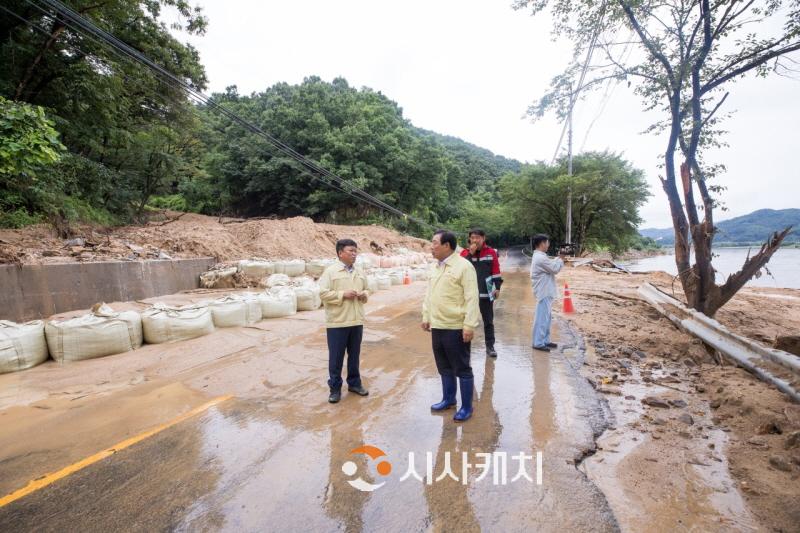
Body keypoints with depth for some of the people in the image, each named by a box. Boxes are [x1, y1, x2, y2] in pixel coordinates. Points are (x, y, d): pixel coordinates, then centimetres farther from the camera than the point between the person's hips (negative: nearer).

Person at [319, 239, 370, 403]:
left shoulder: (360, 272, 10)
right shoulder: (330, 271, -8)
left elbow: (366, 290, 20)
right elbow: (323, 293, -14)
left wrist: (364, 295, -3)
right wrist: (343, 294, -20)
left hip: (356, 321, 5)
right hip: (337, 322, -5)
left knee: (354, 355, 16)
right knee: (336, 357, 5)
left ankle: (354, 383, 32)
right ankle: (335, 388, 18)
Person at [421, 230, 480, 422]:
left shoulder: (464, 266, -13)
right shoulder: (435, 268, 11)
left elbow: (471, 298, -17)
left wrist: (469, 325, -20)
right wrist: (426, 317, 16)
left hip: (456, 328, -7)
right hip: (437, 326, 8)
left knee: (462, 369, 6)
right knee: (444, 367, 19)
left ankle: (466, 407, 20)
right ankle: (448, 399, 36)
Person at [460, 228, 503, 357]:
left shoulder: (491, 252, 1)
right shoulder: (465, 252, 3)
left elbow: (496, 271, 4)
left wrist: (497, 287, -1)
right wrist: (470, 253, -16)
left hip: (486, 292, 0)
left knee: (488, 321, 8)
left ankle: (490, 346, 17)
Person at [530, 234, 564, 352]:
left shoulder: (539, 256, 13)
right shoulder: (541, 258, -20)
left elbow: (551, 264, 18)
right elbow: (555, 269, -15)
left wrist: (559, 258, 7)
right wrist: (561, 259, 0)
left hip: (546, 292, 11)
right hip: (544, 292, -11)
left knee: (547, 317, 16)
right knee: (542, 318, -4)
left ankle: (545, 340, 25)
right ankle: (538, 343, 3)